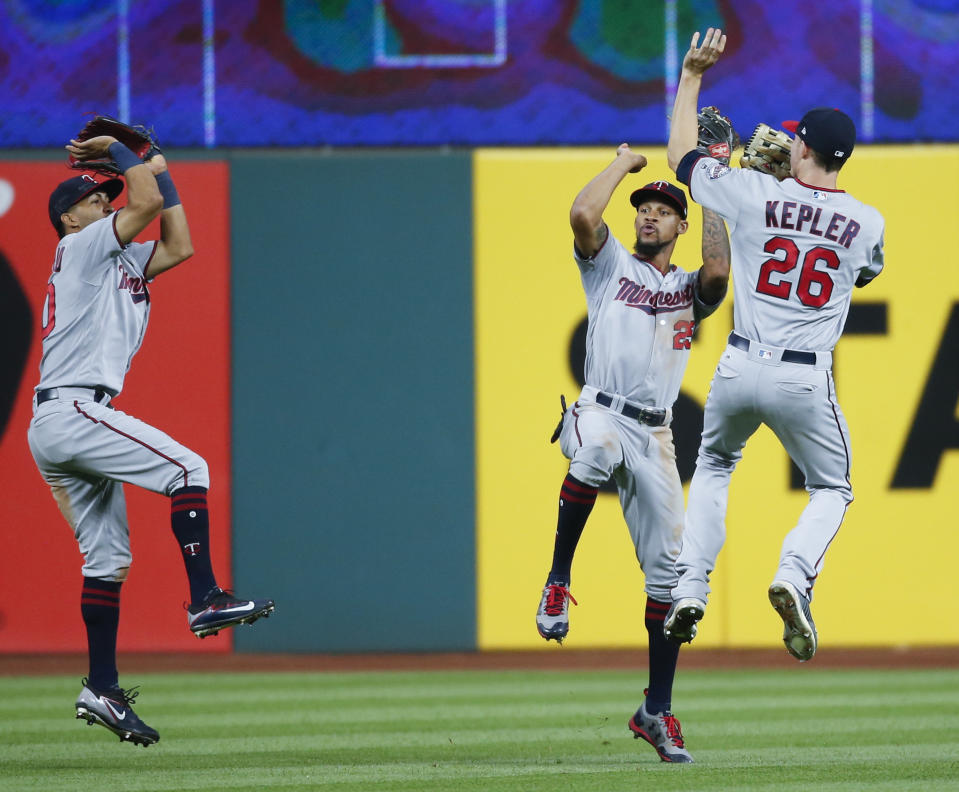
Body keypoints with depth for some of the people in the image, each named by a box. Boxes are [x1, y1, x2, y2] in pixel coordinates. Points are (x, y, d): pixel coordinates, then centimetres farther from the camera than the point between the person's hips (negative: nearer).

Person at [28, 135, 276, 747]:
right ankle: (205, 600, -21)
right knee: (187, 468, -15)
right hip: (71, 411, -10)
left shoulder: (123, 260, 26)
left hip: (54, 428, 10)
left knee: (109, 557, 9)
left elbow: (179, 246, 23)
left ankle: (102, 690, 9)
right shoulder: (80, 246, 1)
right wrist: (118, 151, 4)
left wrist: (159, 167, 22)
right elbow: (146, 204, -11)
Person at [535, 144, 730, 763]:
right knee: (596, 449, -43)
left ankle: (658, 710, 8)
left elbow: (719, 271, -6)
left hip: (656, 437, 3)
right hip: (601, 413, -3)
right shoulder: (611, 264, 15)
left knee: (668, 567, -1)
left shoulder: (689, 289, 20)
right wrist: (623, 164, 8)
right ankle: (558, 582, -28)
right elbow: (582, 215, -7)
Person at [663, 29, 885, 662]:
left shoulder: (754, 194, -6)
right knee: (831, 490, 18)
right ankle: (795, 574, -13)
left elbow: (681, 154, 10)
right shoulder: (867, 223, -1)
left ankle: (690, 589, 13)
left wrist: (692, 75, 20)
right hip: (807, 382, -1)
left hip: (741, 369, 1)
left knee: (713, 467, 27)